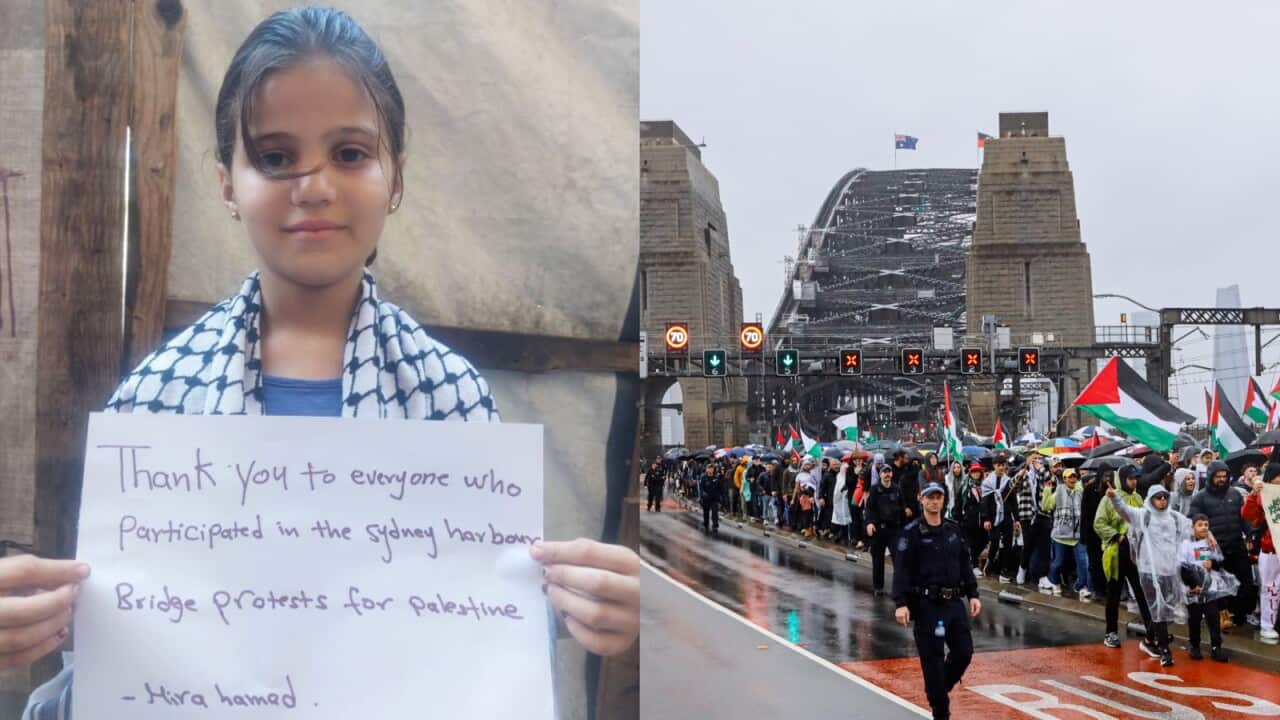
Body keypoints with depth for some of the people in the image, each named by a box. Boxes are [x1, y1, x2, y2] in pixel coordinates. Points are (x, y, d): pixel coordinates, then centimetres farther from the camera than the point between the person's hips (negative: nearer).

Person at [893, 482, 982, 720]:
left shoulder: (953, 530, 10)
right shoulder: (912, 532, -8)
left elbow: (965, 565, 16)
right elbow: (901, 569, -13)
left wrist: (973, 594, 10)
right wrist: (900, 603, -21)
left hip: (954, 602, 5)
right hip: (927, 604, -5)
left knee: (964, 652, 6)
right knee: (933, 659, 0)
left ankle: (940, 689, 30)